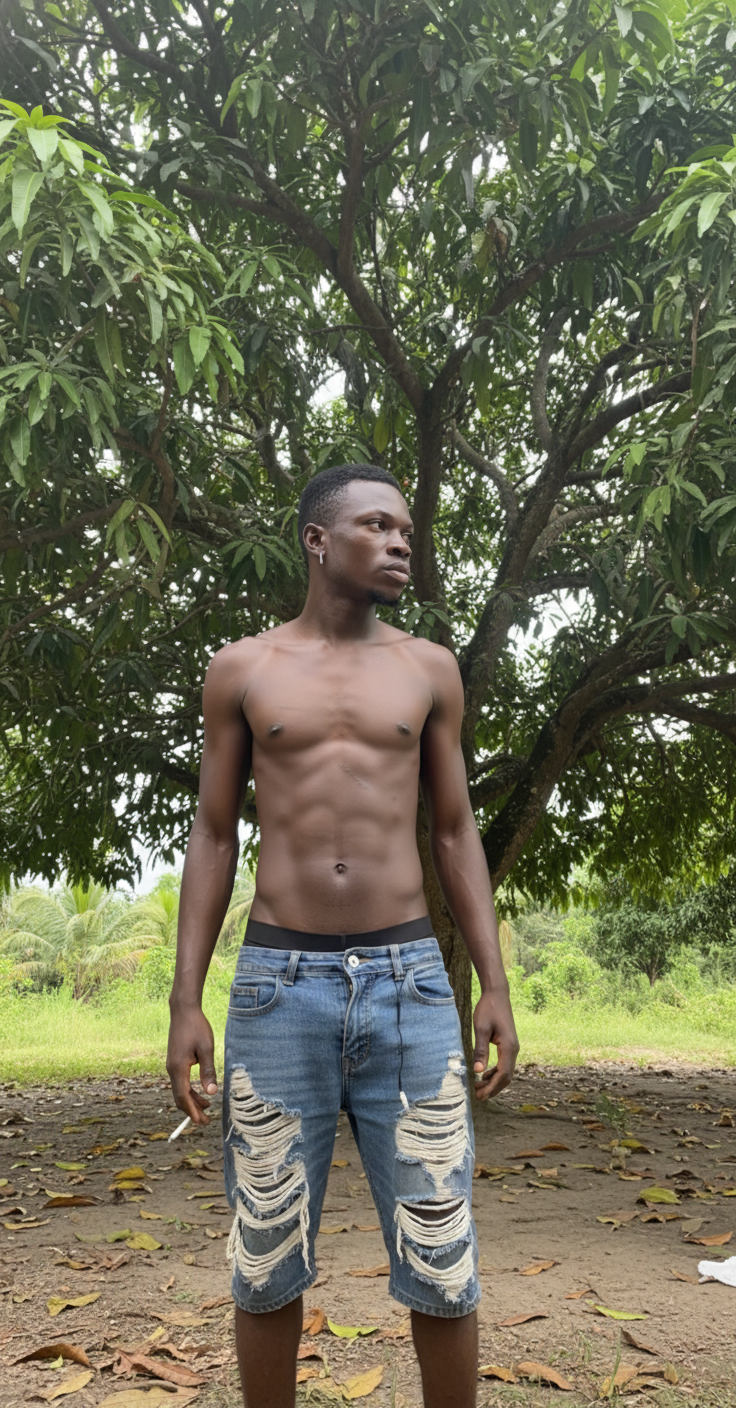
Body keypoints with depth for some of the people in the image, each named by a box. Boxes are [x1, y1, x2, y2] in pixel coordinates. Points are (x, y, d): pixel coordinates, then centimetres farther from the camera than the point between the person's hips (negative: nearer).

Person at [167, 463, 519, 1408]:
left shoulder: (428, 669, 8)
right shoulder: (241, 670, 5)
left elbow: (454, 836, 9)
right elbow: (213, 840, 6)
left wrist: (495, 987, 2)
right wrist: (185, 1003, -1)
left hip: (408, 984, 1)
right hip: (278, 988, 0)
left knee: (441, 1267, 4)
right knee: (267, 1265, 9)